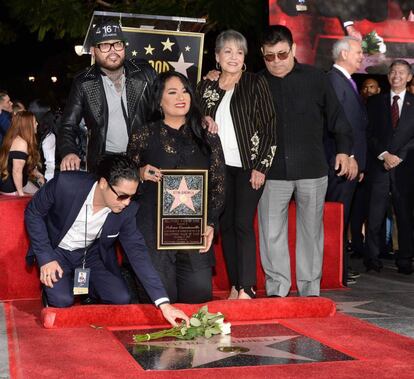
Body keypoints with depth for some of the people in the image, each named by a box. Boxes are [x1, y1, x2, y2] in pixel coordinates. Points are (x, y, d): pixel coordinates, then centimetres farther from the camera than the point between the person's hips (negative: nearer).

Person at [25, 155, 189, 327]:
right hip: (56, 251, -2)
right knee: (62, 300, -25)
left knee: (121, 298, -16)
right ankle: (50, 287, 10)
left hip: (91, 254, 3)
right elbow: (33, 213, -13)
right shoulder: (66, 184, -29)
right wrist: (45, 258, -19)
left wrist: (164, 304, -22)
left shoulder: (126, 210, -20)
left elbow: (137, 252, -16)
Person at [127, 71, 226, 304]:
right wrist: (141, 174, -10)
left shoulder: (207, 136, 11)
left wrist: (211, 224, -1)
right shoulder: (144, 136, 6)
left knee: (200, 295, -4)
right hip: (155, 231, -2)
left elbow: (218, 183, 9)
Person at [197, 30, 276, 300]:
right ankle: (235, 285, 10)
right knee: (225, 225, 4)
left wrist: (261, 167, -8)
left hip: (249, 166, -4)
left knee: (243, 224, -10)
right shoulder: (206, 88, 11)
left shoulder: (256, 84, 0)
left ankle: (247, 288, -7)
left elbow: (270, 127, -3)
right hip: (219, 167, 4)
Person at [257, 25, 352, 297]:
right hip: (272, 171, 0)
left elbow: (336, 117, 10)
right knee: (272, 233, -1)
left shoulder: (316, 78, 4)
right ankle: (276, 289, 10)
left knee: (311, 231, 8)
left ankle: (310, 289, 18)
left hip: (312, 170, 0)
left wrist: (344, 149, 3)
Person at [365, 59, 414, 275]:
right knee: (375, 214, -3)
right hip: (379, 165, 0)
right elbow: (370, 134, 6)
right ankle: (372, 259, 3)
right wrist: (383, 154, -8)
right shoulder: (375, 102, 13)